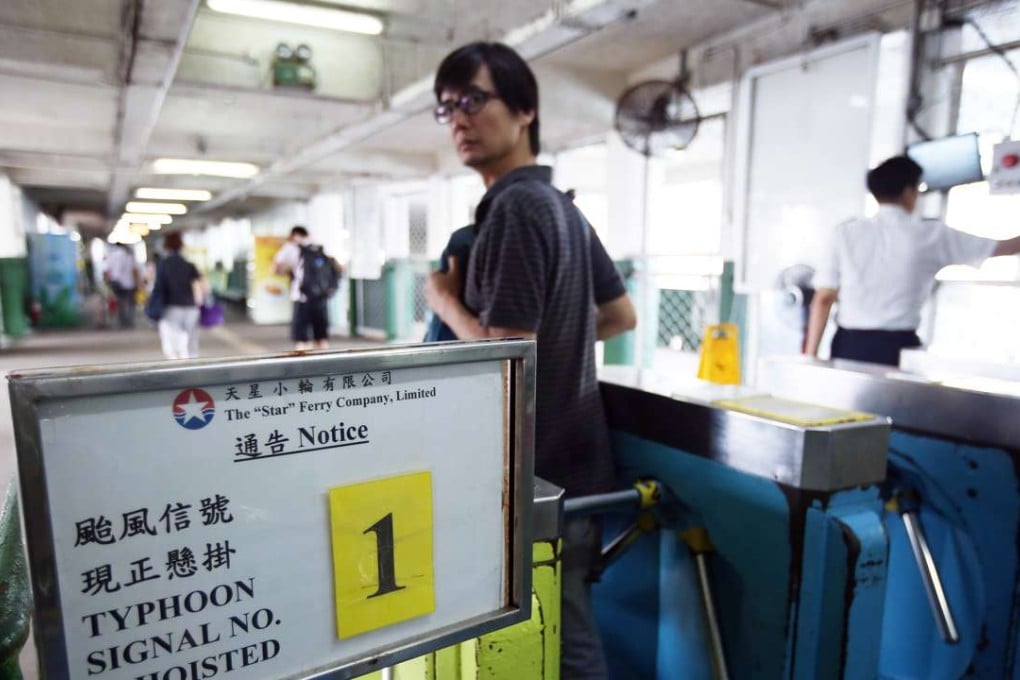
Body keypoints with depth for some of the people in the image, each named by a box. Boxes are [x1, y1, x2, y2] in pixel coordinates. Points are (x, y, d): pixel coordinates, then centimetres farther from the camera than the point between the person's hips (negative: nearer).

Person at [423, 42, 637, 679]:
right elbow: (621, 316, 18)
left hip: (540, 469, -9)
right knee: (567, 628, 23)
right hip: (575, 455, 9)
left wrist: (445, 300, -8)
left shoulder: (515, 206, -18)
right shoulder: (562, 206, 10)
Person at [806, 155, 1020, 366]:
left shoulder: (847, 233, 3)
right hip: (896, 348, -2)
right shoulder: (930, 235, 1)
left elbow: (823, 298, -2)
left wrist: (810, 356, -1)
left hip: (848, 346, 2)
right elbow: (1001, 247, 14)